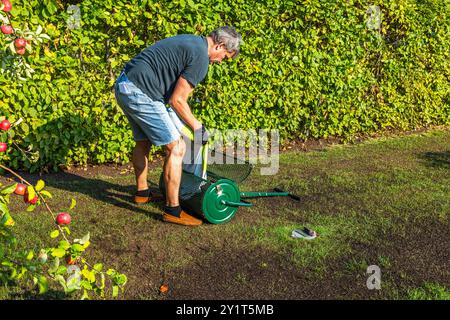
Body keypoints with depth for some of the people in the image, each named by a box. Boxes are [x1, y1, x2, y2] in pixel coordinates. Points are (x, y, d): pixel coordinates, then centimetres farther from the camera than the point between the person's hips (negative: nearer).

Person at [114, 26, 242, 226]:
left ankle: (142, 192, 44)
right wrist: (196, 127, 2)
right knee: (176, 148, -5)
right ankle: (172, 210, 2)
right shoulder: (200, 57, -12)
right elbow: (177, 100, -11)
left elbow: (175, 92, 23)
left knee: (143, 142, 26)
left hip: (123, 85, 11)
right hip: (139, 93, -11)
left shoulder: (191, 42, 19)